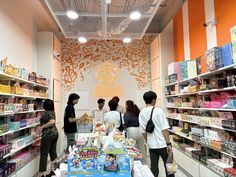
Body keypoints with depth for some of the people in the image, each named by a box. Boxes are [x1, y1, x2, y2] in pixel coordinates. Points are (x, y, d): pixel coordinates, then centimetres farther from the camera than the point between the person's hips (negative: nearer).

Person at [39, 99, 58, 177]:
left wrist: (42, 126, -21)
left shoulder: (46, 113, -15)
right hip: (55, 133, 9)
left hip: (48, 135, -9)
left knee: (44, 154, 1)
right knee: (53, 152, 16)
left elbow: (52, 122, -30)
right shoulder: (52, 112, 10)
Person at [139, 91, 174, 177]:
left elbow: (143, 131, 6)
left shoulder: (141, 113, 1)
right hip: (162, 144, -4)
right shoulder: (158, 111, -14)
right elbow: (164, 129, -17)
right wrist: (168, 144, -11)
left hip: (151, 145, 4)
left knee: (153, 168, 13)